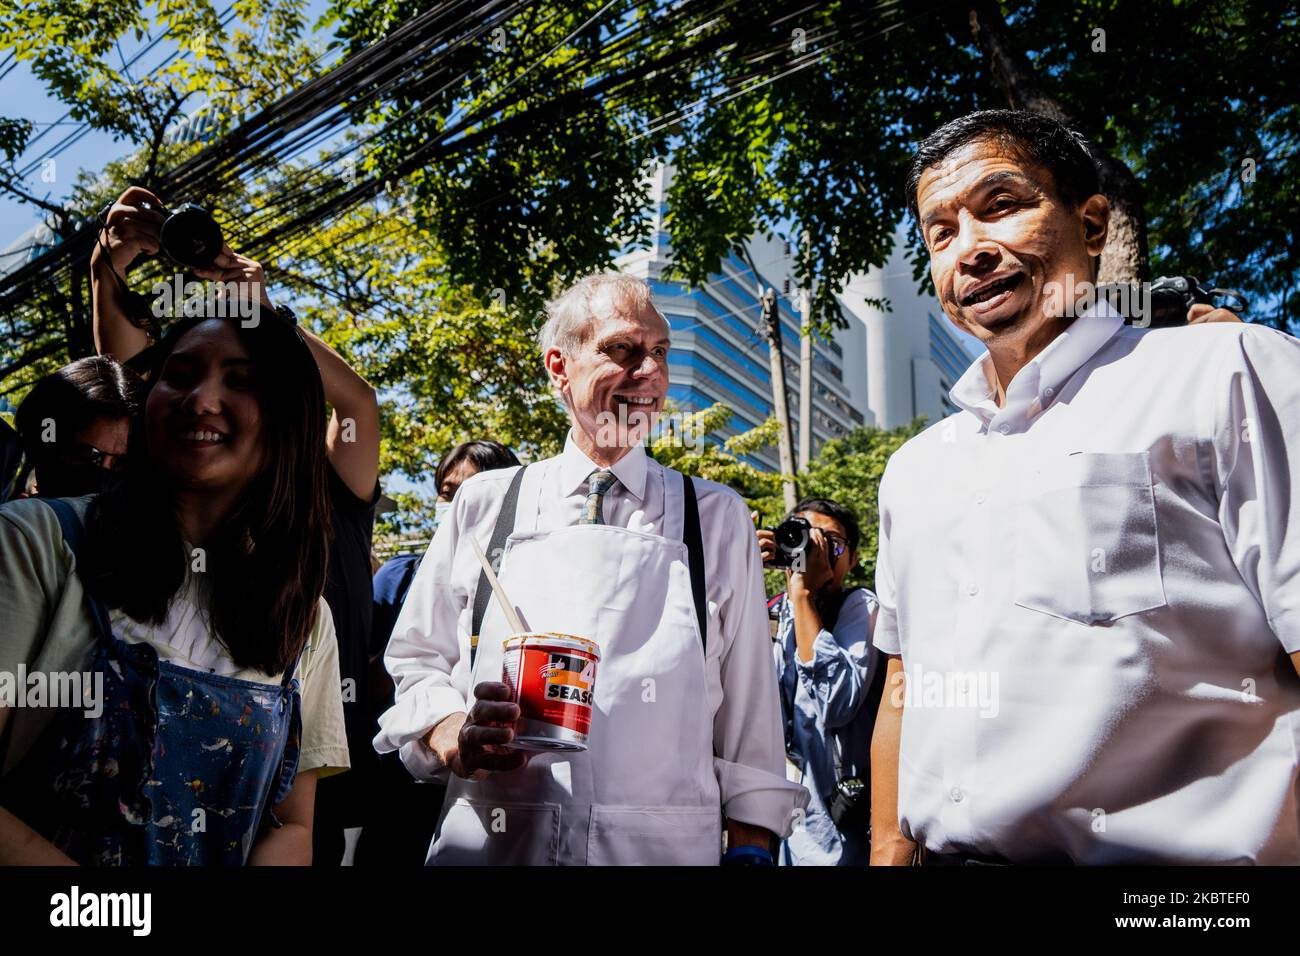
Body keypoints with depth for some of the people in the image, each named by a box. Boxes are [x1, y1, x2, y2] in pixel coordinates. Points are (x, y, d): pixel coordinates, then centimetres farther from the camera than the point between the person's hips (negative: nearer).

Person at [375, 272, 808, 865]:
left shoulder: (717, 517, 4)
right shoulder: (484, 505, 6)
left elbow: (749, 710, 4)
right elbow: (415, 662, 9)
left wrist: (749, 848, -2)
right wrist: (455, 738, -10)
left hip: (662, 843, 0)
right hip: (488, 843, 1)